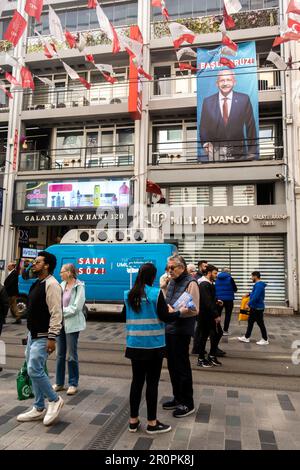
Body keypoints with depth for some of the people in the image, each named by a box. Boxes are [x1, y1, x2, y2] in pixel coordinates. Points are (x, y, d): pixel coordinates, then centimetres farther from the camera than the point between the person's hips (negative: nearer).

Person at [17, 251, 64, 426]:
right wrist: (30, 332, 19)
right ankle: (39, 409, 25)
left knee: (34, 370, -11)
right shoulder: (37, 284, 13)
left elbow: (56, 313, -23)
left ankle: (55, 400, 9)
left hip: (43, 337, -10)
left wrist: (52, 338, -25)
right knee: (35, 371, 13)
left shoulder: (51, 284, -18)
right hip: (33, 335, 10)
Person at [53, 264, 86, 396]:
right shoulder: (62, 285, 7)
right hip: (61, 323, 6)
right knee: (60, 354, 14)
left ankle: (73, 384, 17)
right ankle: (59, 383, 28)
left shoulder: (79, 287, -11)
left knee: (72, 355, 3)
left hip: (72, 324, -6)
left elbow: (76, 308, -15)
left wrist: (61, 311, -11)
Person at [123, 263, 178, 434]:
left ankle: (133, 421, 22)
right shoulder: (156, 293, -12)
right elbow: (164, 317, -12)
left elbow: (125, 316, 14)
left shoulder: (129, 295, 3)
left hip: (135, 344, 5)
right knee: (152, 382, 6)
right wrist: (179, 313, 5)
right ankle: (152, 423, 17)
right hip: (153, 345, -4)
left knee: (137, 380, 13)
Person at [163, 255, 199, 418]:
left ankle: (187, 404, 17)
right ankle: (178, 398, 33)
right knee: (172, 365, 17)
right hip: (169, 328, 8)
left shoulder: (190, 283, -13)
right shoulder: (172, 282, 12)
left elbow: (194, 309, -19)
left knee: (182, 367, 2)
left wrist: (175, 312, -26)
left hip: (181, 331, -8)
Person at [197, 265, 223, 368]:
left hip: (211, 315, 10)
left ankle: (212, 356, 25)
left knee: (218, 333, 12)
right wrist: (216, 315, -23)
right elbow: (207, 302, -24)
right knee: (204, 336, 1)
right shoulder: (204, 285, -18)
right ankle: (201, 359, 15)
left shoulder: (210, 284, 13)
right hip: (205, 315, -10)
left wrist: (216, 301, 6)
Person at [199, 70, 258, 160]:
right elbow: (203, 127, 6)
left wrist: (252, 152, -2)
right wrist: (206, 143, -12)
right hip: (215, 153, 0)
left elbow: (251, 126, 2)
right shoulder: (208, 101, 2)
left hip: (238, 153, 0)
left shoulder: (244, 99, 0)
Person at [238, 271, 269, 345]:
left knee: (260, 323, 0)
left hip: (258, 308, -10)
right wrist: (250, 294, 19)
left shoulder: (259, 285, -22)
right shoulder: (258, 284, 11)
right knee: (250, 322, 14)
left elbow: (255, 297, -28)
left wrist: (249, 304, -22)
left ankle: (265, 340, 12)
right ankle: (246, 337, 22)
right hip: (254, 307, 10)